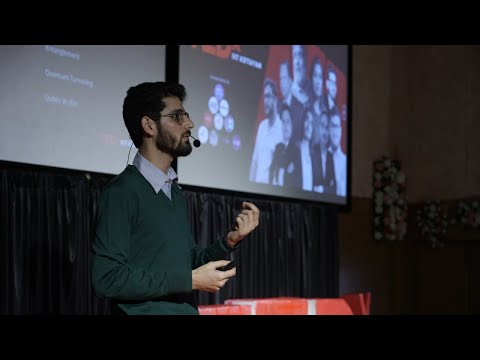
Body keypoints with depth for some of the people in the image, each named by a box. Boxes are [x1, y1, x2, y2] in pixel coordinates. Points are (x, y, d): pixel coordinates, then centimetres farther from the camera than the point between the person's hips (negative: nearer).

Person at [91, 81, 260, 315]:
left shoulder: (176, 192, 9)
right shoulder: (121, 192, -15)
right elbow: (107, 278, -22)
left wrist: (230, 241, -4)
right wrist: (190, 280, -19)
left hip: (186, 309, 7)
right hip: (145, 311, -7)